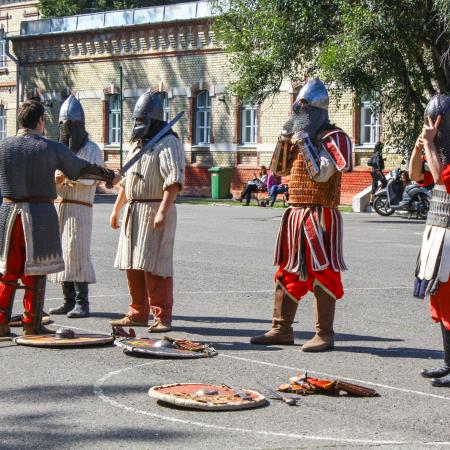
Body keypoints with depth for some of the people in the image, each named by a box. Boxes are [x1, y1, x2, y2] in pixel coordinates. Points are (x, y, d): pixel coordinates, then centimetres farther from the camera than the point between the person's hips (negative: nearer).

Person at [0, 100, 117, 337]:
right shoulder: (52, 149, -5)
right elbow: (83, 168, 6)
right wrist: (111, 176, 20)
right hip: (40, 213, -3)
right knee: (35, 272, 5)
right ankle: (31, 324, 8)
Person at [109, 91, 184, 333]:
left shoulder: (168, 144, -9)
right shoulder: (137, 145, 20)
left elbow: (173, 181, -19)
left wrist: (162, 211, -27)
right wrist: (117, 208, 25)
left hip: (155, 210, -9)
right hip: (133, 211, 9)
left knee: (154, 266, -11)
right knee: (132, 265, 9)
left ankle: (162, 317, -6)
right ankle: (138, 314, 17)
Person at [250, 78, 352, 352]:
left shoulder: (332, 137, -9)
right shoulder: (301, 135, 16)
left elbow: (322, 173, -21)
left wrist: (305, 142, -19)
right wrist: (286, 139, 9)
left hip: (320, 215, -9)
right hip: (296, 214, 9)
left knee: (321, 274, -5)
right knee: (288, 273, 11)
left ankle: (325, 334, 1)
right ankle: (282, 329, 18)